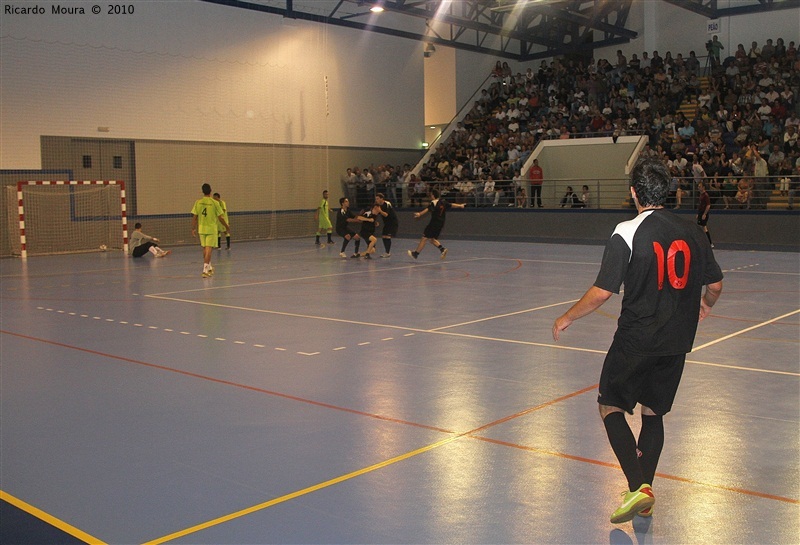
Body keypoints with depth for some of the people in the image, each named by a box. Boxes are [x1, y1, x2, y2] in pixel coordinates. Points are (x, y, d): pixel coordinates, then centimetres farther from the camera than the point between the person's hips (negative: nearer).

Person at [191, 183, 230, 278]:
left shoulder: (198, 202, -2)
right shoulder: (214, 203, -10)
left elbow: (194, 217, 0)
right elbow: (220, 218, -7)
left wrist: (193, 229, 11)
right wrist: (227, 227, 6)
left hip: (201, 228, 4)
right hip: (211, 229, -4)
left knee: (205, 249, 17)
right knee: (209, 249, -4)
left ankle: (209, 268, 31)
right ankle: (205, 270, -12)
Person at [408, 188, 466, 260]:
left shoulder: (434, 203, -11)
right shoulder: (444, 202, 9)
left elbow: (427, 210, -27)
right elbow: (452, 205, 22)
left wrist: (420, 214, -38)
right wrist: (460, 206, 39)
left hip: (434, 223, -8)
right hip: (441, 224, 8)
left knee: (424, 238, -2)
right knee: (433, 239, 19)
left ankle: (416, 253, 1)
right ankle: (442, 249, 0)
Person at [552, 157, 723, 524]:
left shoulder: (627, 234, -14)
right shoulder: (692, 233, 3)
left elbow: (602, 292, -17)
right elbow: (715, 284, 12)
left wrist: (566, 318, -2)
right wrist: (705, 305, 35)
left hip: (636, 339, -5)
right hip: (677, 342, 6)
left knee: (610, 406, 9)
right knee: (653, 413, 18)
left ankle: (637, 486, -5)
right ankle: (644, 495, 22)